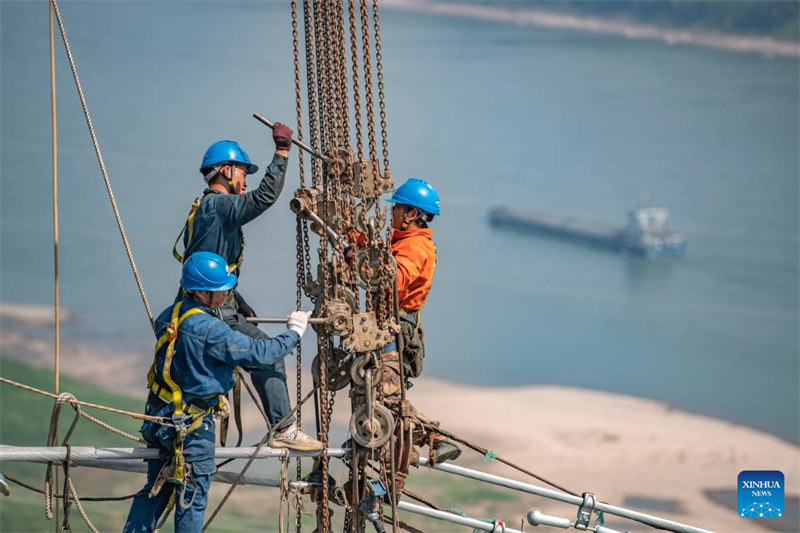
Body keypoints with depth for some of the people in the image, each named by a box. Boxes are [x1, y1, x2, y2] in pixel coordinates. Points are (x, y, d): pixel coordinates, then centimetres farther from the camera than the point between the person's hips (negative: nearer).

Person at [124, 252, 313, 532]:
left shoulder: (169, 316, -1)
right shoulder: (211, 331, -25)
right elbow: (259, 353, -20)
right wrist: (294, 332, -5)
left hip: (160, 415, 8)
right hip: (191, 425, -8)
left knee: (156, 488, 18)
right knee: (193, 495, 5)